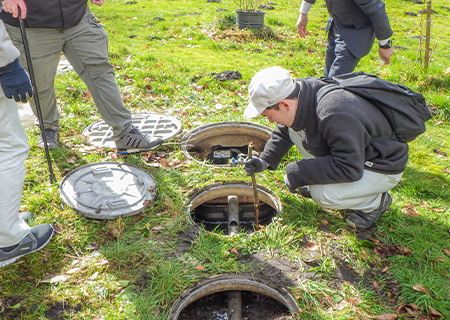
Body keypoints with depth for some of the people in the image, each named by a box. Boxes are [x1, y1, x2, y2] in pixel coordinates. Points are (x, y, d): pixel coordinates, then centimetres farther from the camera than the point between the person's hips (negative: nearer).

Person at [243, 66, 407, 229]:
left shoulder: (334, 117, -39)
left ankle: (375, 202, -1)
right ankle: (318, 184, 9)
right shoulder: (302, 93, -11)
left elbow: (350, 169, -35)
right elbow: (283, 131, 9)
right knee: (293, 128, -1)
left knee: (323, 195, -30)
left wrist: (298, 174, -30)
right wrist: (266, 160, -1)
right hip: (351, 153, 8)